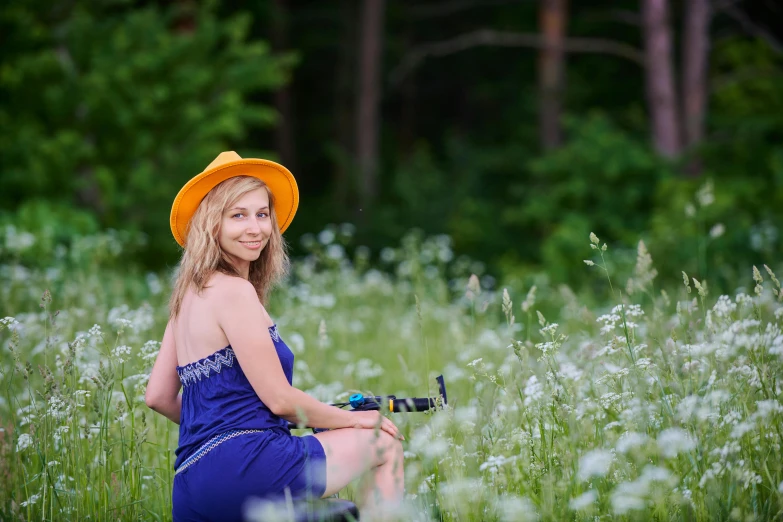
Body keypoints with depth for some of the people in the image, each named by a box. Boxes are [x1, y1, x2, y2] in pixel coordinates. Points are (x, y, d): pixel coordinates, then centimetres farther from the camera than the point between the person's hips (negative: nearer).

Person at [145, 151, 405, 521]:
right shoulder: (234, 291, -11)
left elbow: (158, 397, 19)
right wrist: (352, 419, 3)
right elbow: (280, 399, -11)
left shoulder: (190, 292, 16)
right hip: (242, 467, -9)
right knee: (384, 443, 4)